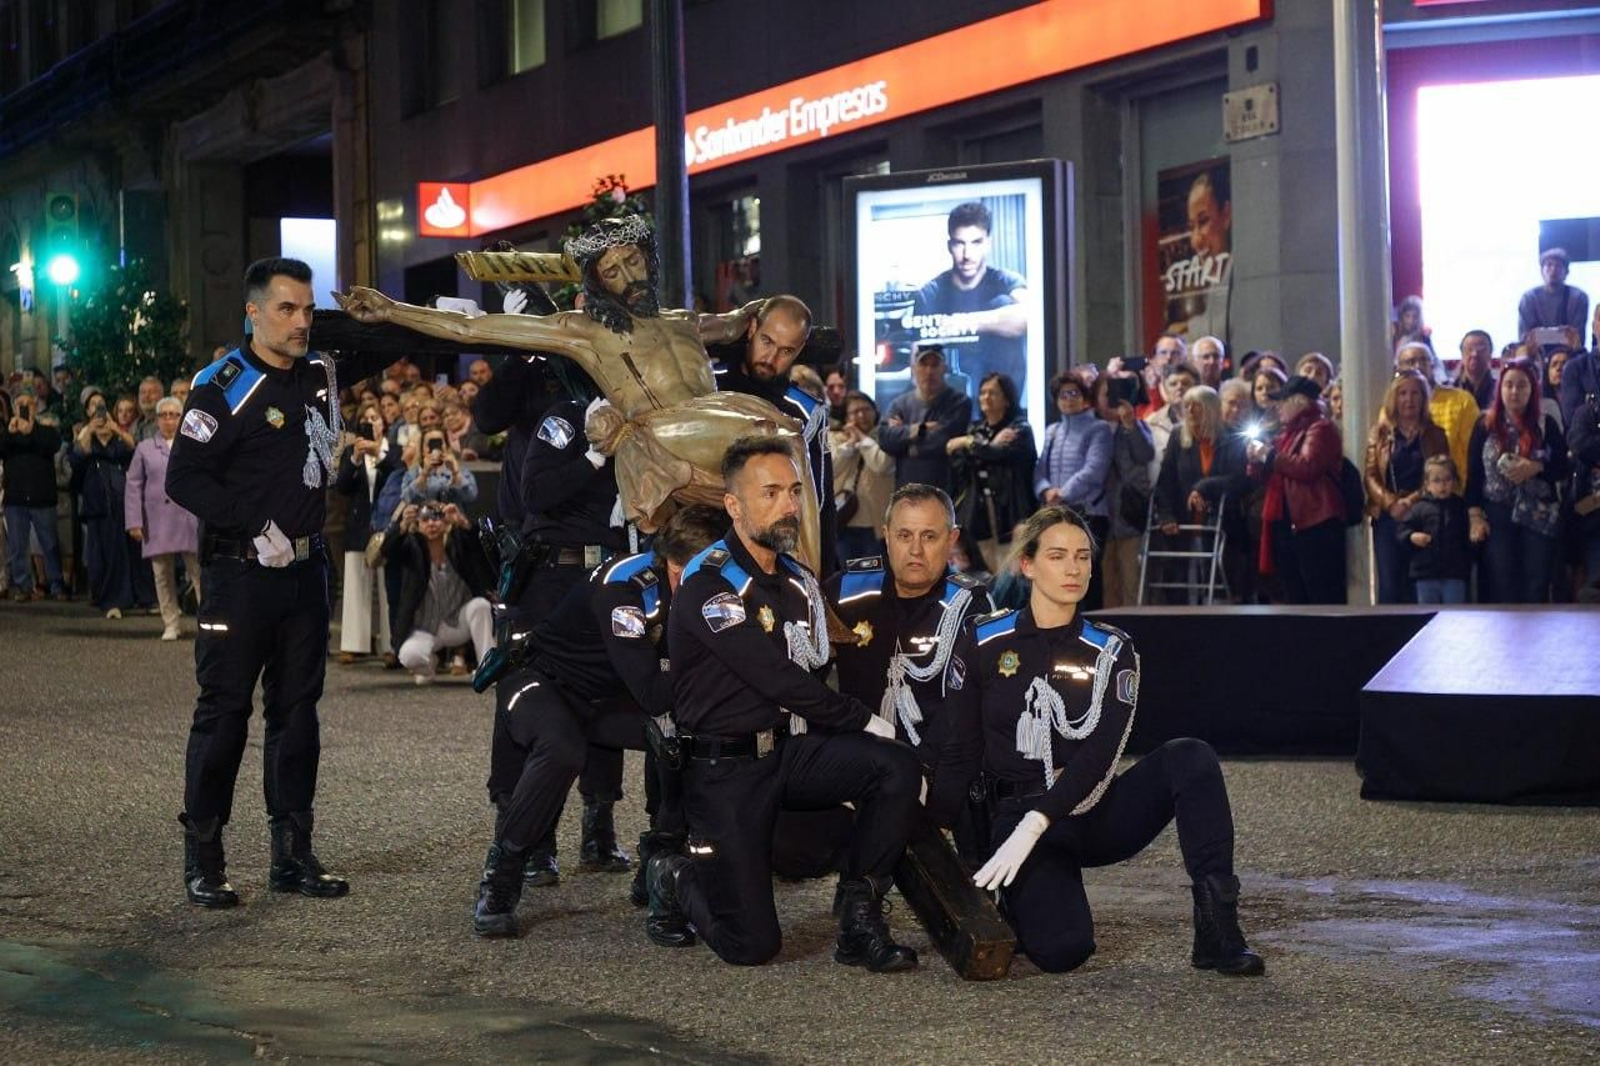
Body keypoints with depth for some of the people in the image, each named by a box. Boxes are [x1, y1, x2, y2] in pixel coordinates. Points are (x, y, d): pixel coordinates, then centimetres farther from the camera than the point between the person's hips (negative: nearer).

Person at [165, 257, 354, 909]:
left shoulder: (319, 374, 10)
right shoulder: (222, 387, -11)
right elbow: (184, 479, -16)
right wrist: (257, 529, -20)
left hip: (305, 567, 7)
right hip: (240, 571, -6)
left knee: (297, 708, 10)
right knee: (224, 711, -2)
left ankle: (292, 855, 17)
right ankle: (203, 862, 4)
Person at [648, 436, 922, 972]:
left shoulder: (799, 582, 11)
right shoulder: (710, 585, -14)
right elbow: (778, 680, -18)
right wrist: (865, 720, -10)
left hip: (791, 750, 6)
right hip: (726, 766, -6)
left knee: (898, 767, -22)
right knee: (752, 944, -9)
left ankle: (858, 917, -8)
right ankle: (678, 878, 23)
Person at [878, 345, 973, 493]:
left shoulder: (959, 403, -1)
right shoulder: (899, 404, 12)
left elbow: (945, 439, -14)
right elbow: (885, 438, -2)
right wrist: (916, 430, -13)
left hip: (944, 493, -4)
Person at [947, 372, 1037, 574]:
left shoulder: (1020, 429, 2)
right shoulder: (975, 430, 16)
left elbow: (1000, 453, -17)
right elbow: (960, 467, 3)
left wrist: (970, 444, -1)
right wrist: (990, 446, -10)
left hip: (1008, 512, -5)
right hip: (978, 513, 5)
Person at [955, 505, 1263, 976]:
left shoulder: (1111, 650, 1)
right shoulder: (983, 642, -1)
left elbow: (1100, 757, -12)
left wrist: (1034, 825, -26)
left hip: (1092, 811, 2)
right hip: (1017, 813, -2)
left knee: (1190, 757, -25)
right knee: (1061, 948, -28)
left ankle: (1217, 932, -24)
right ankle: (1015, 902, 11)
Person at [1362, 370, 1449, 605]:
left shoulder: (1435, 435, 10)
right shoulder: (1380, 433, 11)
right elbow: (1369, 475, 3)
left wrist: (1411, 501, -14)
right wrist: (1391, 503, -13)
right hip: (1387, 517, 1)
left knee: (1416, 587, -2)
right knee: (1389, 587, -4)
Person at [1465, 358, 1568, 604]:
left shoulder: (1546, 425, 3)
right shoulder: (1485, 425, 4)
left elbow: (1564, 468, 4)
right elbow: (1473, 473, 3)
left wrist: (1536, 468, -16)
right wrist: (1475, 516, -5)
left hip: (1540, 517, 0)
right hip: (1497, 516, 0)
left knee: (1536, 588, -2)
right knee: (1501, 587, -3)